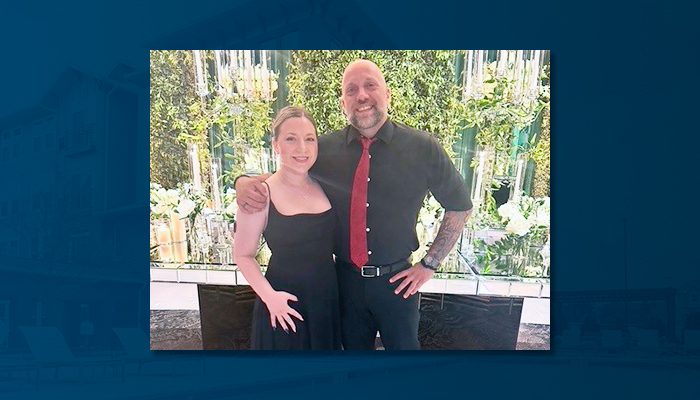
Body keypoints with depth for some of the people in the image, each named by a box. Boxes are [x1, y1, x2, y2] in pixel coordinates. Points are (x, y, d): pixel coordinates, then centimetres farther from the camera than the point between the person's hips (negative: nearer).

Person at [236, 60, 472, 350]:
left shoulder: (423, 148, -10)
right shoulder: (325, 148, -5)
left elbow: (460, 206, 1)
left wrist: (430, 264, -1)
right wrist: (244, 181, -16)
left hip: (397, 280, -2)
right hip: (346, 279, 2)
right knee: (354, 348, 21)